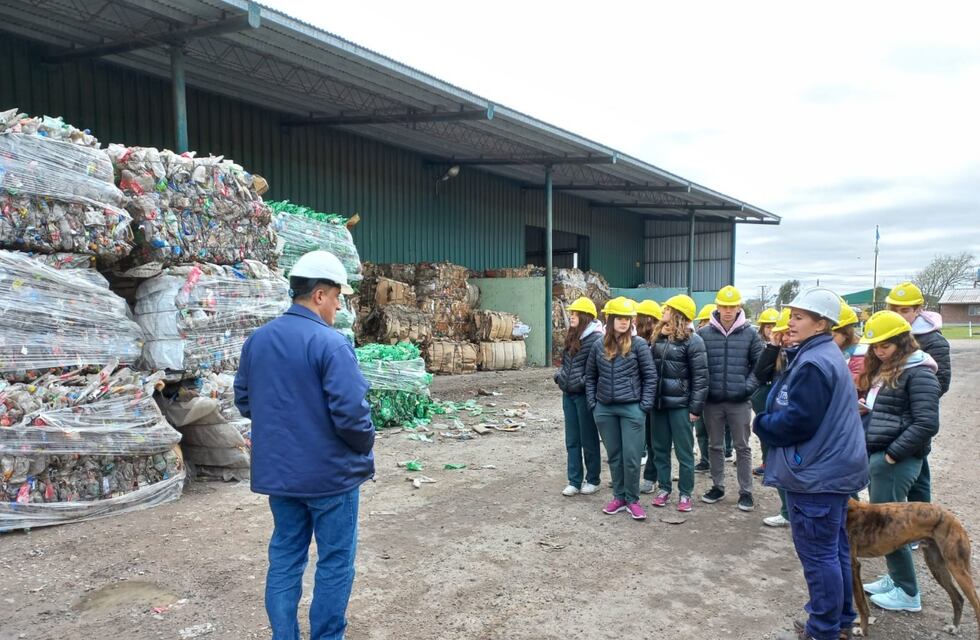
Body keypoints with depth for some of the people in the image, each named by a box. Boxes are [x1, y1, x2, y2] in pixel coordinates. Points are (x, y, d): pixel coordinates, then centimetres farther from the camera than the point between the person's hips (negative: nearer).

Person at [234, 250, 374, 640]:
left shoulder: (257, 340, 4)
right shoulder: (331, 343, -20)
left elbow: (243, 399, 13)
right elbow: (351, 413, -23)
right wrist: (365, 447, -5)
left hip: (277, 471, 7)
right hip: (330, 473, -6)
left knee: (285, 557, 17)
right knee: (335, 563, 8)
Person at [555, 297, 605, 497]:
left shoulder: (596, 338, -15)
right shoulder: (571, 337, 10)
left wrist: (582, 382, -19)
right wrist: (559, 376, 6)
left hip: (585, 395, -8)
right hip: (568, 394, 8)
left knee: (589, 440, 6)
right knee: (572, 441, 11)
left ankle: (593, 480, 21)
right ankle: (574, 481, 19)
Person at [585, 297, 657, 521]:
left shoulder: (639, 344, -4)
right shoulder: (599, 346, 5)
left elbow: (650, 376, -2)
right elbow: (590, 377, 12)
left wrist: (645, 405, -7)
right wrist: (593, 403, 5)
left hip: (632, 409, -3)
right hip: (605, 410, 3)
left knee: (631, 457, 0)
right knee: (614, 456, 12)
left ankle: (632, 500, 15)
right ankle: (619, 497, 25)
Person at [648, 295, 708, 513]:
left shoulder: (692, 341, -9)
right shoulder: (659, 337, 11)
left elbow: (700, 377, -11)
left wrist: (696, 407, -13)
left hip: (680, 404, -6)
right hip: (659, 403, 6)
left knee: (684, 452, 4)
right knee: (660, 449, 12)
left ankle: (685, 494, 15)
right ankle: (664, 488, 25)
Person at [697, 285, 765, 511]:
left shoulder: (750, 334, -2)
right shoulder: (704, 333, -1)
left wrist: (749, 386, -8)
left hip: (739, 401, -1)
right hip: (713, 400, 1)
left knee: (742, 447, 7)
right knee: (715, 446, 13)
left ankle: (746, 491, 17)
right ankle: (717, 487, 26)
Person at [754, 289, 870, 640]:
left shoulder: (813, 364, -21)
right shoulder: (824, 355, 13)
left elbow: (798, 420, -24)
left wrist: (761, 423, -7)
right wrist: (769, 420, 8)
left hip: (816, 473, -11)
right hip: (833, 467, 11)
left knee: (817, 553, 1)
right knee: (835, 549, 19)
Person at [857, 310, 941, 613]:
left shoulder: (918, 373, -13)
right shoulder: (882, 369, 15)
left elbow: (927, 424, -20)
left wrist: (893, 454, -18)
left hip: (896, 460, -9)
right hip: (875, 455, 9)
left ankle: (908, 593, 10)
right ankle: (895, 578, 27)